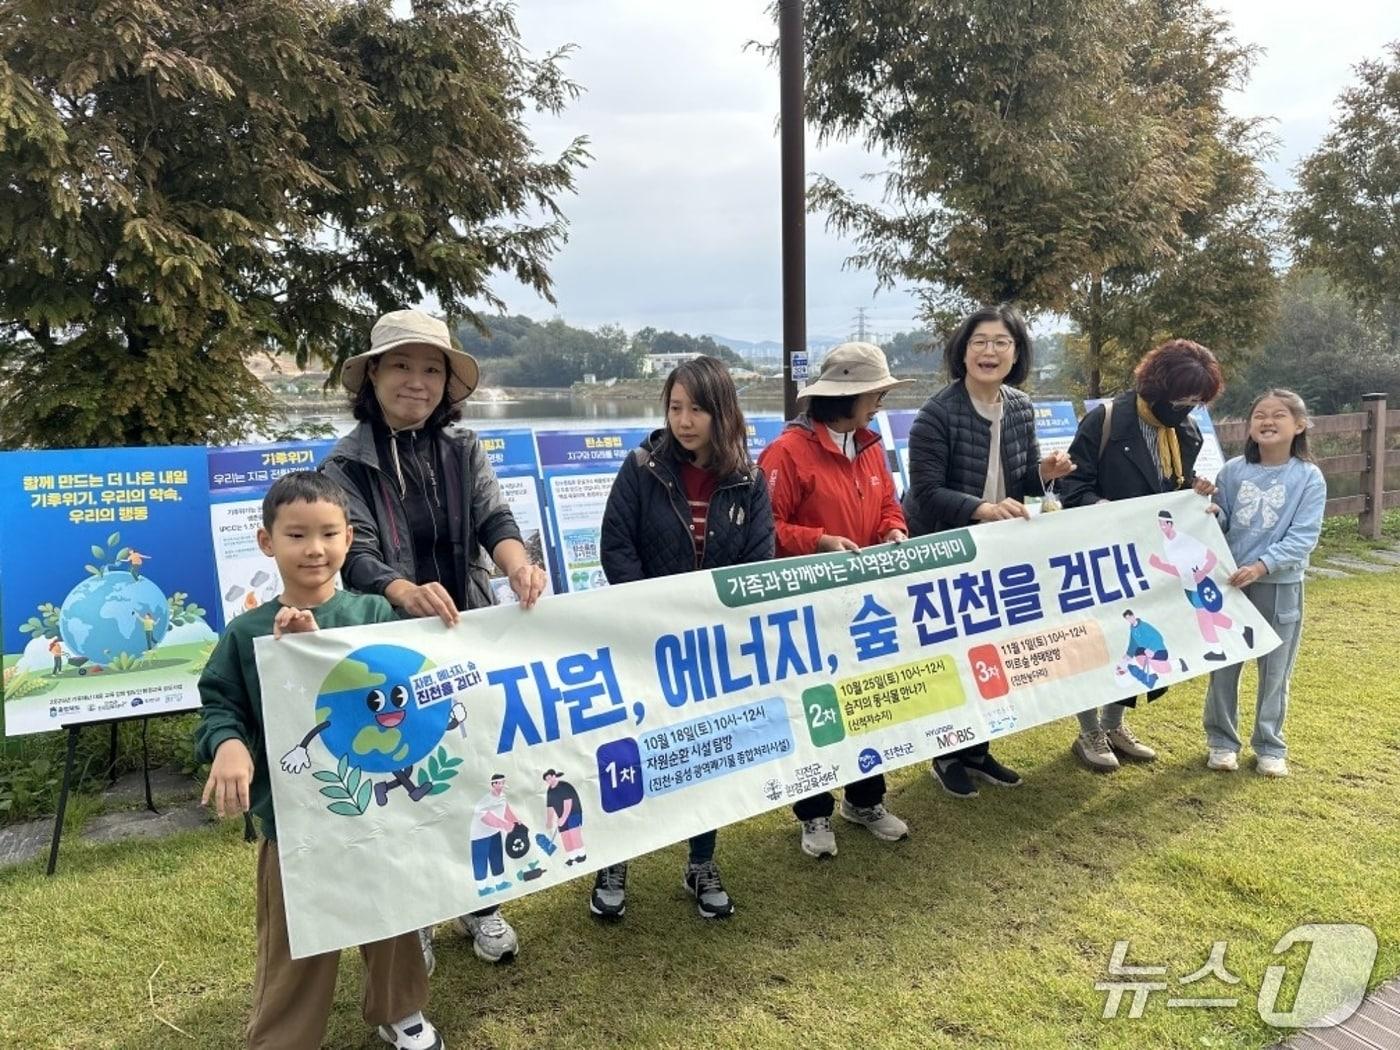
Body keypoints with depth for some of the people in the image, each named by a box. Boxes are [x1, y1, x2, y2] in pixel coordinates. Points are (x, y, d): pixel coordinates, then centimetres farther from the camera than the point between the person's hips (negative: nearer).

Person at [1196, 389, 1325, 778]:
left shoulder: (1309, 477, -6)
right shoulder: (1234, 471, 0)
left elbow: (1303, 537, -13)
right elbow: (1220, 525, 5)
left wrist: (1261, 566, -24)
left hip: (1280, 586, -1)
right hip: (1228, 581, 2)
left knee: (1275, 670, 9)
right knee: (1222, 664, 8)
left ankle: (1270, 746, 24)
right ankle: (1221, 740, 22)